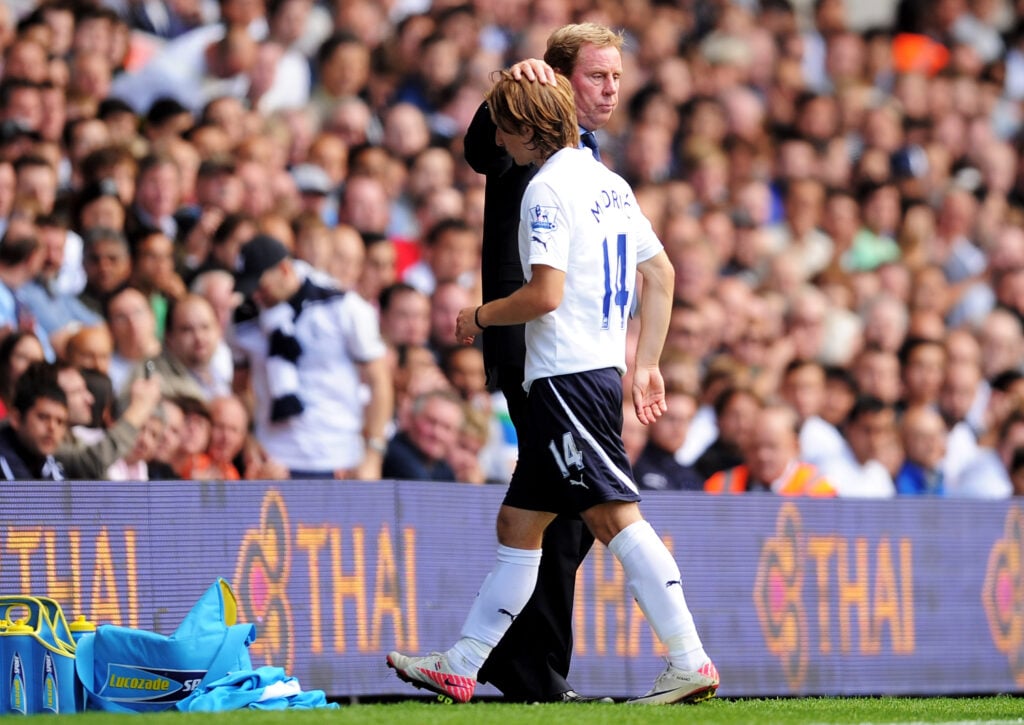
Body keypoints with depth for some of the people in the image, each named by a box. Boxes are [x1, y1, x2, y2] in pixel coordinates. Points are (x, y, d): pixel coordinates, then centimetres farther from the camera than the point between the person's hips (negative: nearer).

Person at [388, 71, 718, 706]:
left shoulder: (549, 189, -11)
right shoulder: (609, 183, 16)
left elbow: (546, 293, -19)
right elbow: (662, 274, 18)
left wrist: (480, 317, -2)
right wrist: (646, 365, 21)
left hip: (569, 377, -10)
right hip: (601, 368, 10)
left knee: (615, 515, -13)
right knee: (519, 526, 11)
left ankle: (691, 663, -18)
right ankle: (460, 668, 14)